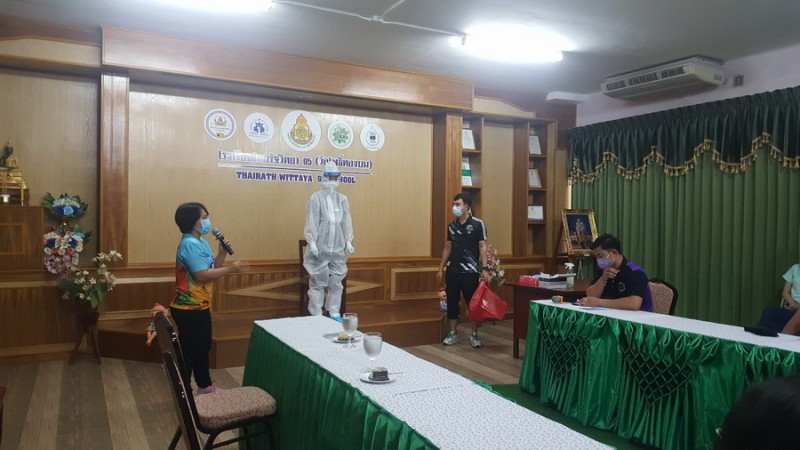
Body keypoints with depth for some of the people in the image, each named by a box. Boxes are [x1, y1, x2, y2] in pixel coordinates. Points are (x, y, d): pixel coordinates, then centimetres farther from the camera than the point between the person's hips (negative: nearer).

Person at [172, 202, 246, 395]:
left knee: (202, 347, 19)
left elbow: (212, 268, 12)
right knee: (189, 350, 2)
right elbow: (202, 275, -27)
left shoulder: (201, 243, 11)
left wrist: (222, 253, -2)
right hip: (189, 308, -10)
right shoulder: (190, 244, -21)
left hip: (199, 306, 10)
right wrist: (230, 269, -20)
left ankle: (205, 387, 32)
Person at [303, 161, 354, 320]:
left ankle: (334, 313, 23)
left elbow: (347, 222, 8)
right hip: (320, 248, -4)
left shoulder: (342, 199, 6)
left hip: (338, 248, 4)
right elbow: (311, 222, -8)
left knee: (336, 282, 11)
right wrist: (312, 243, -11)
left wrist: (348, 242, 7)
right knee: (318, 282, 2)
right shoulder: (316, 198, -7)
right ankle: (316, 315, 13)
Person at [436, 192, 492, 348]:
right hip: (452, 271, 5)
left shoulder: (478, 224, -7)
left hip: (470, 271, -5)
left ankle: (474, 335, 16)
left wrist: (484, 268, -16)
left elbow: (482, 247, -8)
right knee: (452, 302, 8)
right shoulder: (452, 225, 8)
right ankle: (453, 334, 20)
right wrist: (441, 269, 11)